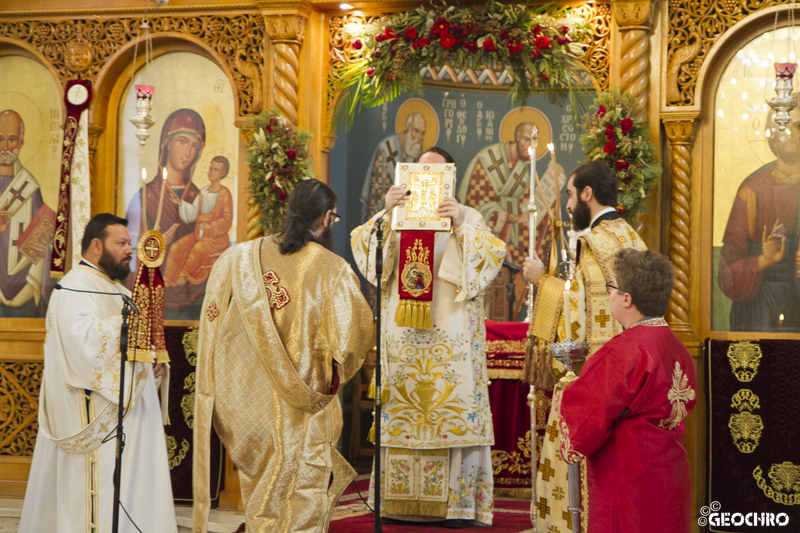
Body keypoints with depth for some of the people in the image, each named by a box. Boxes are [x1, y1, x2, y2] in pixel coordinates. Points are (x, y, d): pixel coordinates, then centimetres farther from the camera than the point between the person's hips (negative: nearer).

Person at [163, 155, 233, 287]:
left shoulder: (225, 194, -5)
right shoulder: (203, 192, 13)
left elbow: (227, 220, -8)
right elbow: (192, 214, 8)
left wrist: (211, 226, -19)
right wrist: (182, 203, -6)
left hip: (217, 235, -6)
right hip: (199, 233, 6)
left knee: (199, 248, -33)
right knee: (177, 247, -15)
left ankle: (185, 274, -16)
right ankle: (167, 279, -17)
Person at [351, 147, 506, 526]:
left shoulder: (468, 218, 10)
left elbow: (493, 256, -6)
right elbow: (363, 247, 3)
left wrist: (460, 224, -17)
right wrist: (385, 213, -11)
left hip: (450, 335, -2)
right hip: (403, 334, 3)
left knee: (454, 412, -6)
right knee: (399, 416, 0)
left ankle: (456, 501, -2)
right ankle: (403, 499, 6)